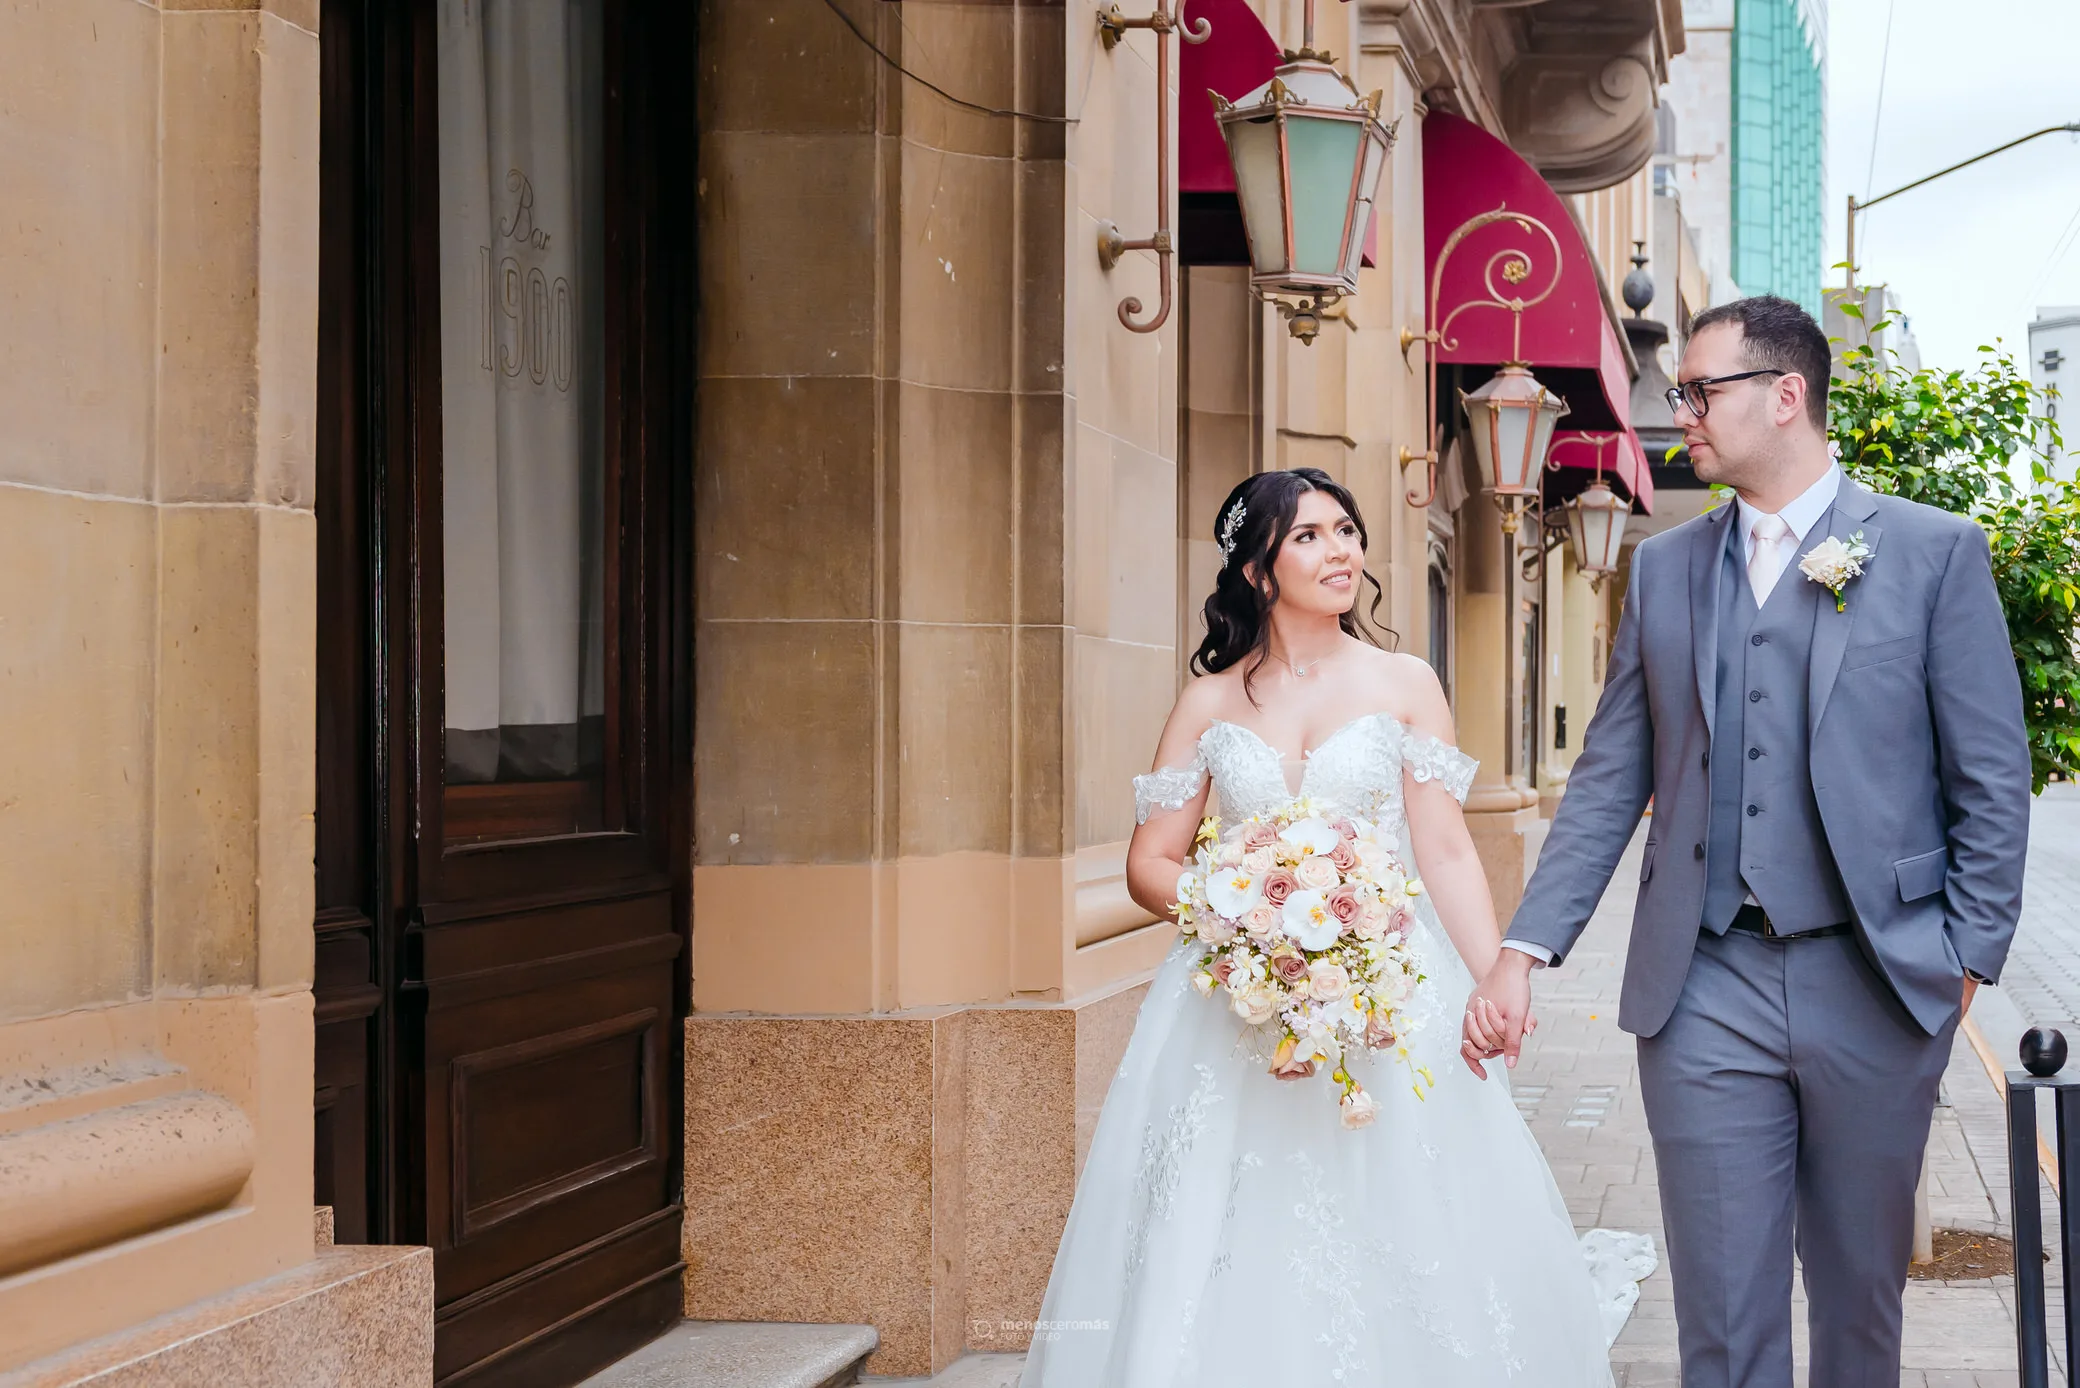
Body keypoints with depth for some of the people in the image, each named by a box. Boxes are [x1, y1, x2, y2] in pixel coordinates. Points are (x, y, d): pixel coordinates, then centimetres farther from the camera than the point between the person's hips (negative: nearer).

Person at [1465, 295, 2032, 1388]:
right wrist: (1523, 950, 0)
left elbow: (1993, 780, 0)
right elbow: (1608, 782, 8)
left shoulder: (1935, 552, -1)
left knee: (1861, 1287, 13)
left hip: (1873, 985, -2)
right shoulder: (1662, 570, 9)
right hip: (1704, 989, 2)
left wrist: (1970, 960, -5)